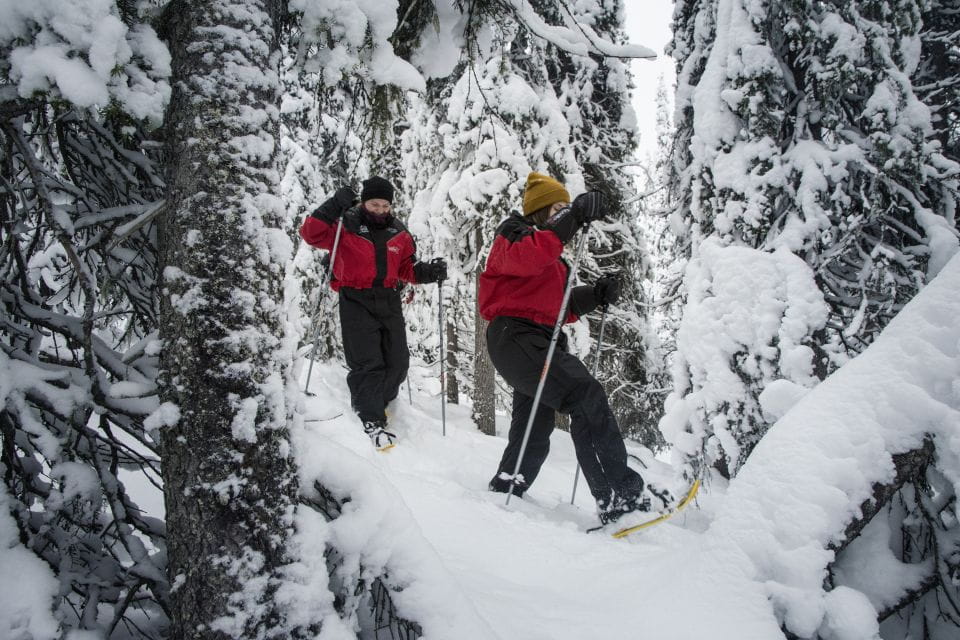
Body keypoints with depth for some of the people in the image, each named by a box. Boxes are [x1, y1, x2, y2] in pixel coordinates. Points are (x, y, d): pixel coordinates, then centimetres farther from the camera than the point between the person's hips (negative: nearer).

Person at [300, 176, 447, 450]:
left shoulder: (399, 234, 11)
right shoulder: (346, 225, -2)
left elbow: (407, 269, 16)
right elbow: (311, 233, -12)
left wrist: (429, 272, -3)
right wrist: (334, 206, -21)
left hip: (388, 301, 5)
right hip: (356, 301, -5)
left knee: (398, 362, 6)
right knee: (367, 363, -10)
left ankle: (377, 403, 30)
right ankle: (371, 420, -3)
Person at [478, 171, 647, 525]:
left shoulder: (551, 256, 29)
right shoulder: (514, 232, 2)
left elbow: (558, 308, 23)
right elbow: (523, 258, -24)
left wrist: (594, 295, 7)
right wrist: (572, 218, -28)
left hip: (540, 345, 10)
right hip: (517, 336, -10)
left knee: (534, 435, 13)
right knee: (587, 396, -24)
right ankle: (618, 495, -29)